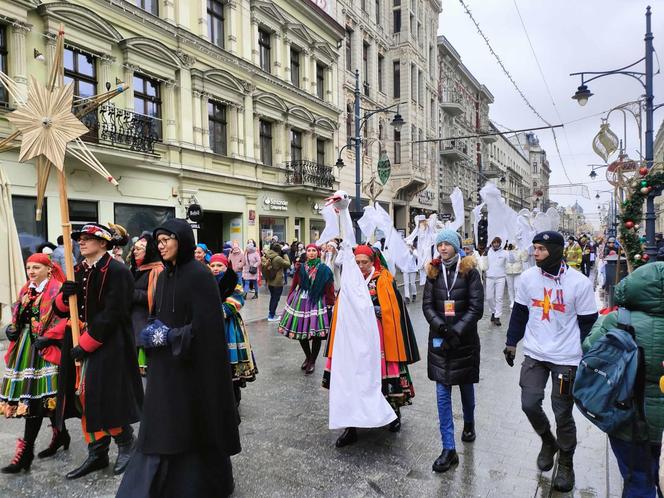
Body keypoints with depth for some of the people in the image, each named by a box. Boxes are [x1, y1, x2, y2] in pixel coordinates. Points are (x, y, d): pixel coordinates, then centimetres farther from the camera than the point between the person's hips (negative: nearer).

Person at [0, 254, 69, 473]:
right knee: (43, 398, 12)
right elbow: (18, 316, 23)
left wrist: (47, 337, -20)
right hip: (24, 349, 7)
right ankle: (60, 434, 29)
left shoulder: (57, 290, -8)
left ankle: (25, 452, 0)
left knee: (34, 397, -6)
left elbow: (65, 319, -15)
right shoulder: (26, 290, 15)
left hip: (43, 350, -7)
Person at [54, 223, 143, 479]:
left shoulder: (116, 271, -13)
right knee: (84, 398, 10)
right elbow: (61, 309, 12)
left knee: (105, 398, -2)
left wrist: (86, 343, -18)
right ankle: (97, 453, 25)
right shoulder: (79, 271, 10)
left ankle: (126, 445, 23)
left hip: (108, 345, -7)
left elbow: (111, 314, -18)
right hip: (79, 343, 8)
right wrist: (65, 296, -10)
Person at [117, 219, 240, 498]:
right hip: (165, 363, 8)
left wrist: (169, 337, -17)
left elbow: (206, 324, -19)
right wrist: (152, 332, -3)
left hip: (193, 364, -7)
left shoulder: (200, 275, -15)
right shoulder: (164, 275, 9)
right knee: (163, 424, 13)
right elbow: (157, 314, 17)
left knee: (195, 425, 6)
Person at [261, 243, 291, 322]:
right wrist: (285, 255, -8)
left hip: (270, 281, 8)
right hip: (277, 283, -8)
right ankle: (271, 316, 12)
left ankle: (271, 313, 36)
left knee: (273, 297, 23)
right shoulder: (278, 258, -25)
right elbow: (288, 264, -15)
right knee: (276, 299, 6)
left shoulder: (267, 257, -2)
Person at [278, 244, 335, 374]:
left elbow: (329, 289, -5)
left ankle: (312, 361, 22)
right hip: (301, 300, 3)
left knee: (316, 334, 1)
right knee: (300, 331, 8)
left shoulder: (324, 269, -3)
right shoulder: (300, 267, 4)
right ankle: (308, 357, 33)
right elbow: (294, 285, 6)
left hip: (317, 302, -2)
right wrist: (289, 300, 3)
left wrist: (329, 305, -9)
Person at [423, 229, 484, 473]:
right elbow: (427, 305, 0)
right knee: (442, 393, 0)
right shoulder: (433, 272, 3)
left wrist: (456, 331, -17)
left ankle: (469, 423, 46)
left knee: (466, 385, 17)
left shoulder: (470, 271, -5)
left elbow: (476, 308, -9)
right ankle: (449, 449, 7)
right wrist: (441, 326, -17)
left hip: (465, 338, -2)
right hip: (439, 339, 2)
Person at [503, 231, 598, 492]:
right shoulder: (528, 277, -3)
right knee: (529, 404, 3)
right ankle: (548, 442, 34)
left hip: (566, 359, -3)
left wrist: (585, 359, -4)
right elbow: (519, 312, 8)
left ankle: (566, 463, 31)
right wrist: (512, 342, 7)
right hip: (534, 354, 3)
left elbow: (588, 323, -4)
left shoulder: (579, 282, -12)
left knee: (562, 414, 6)